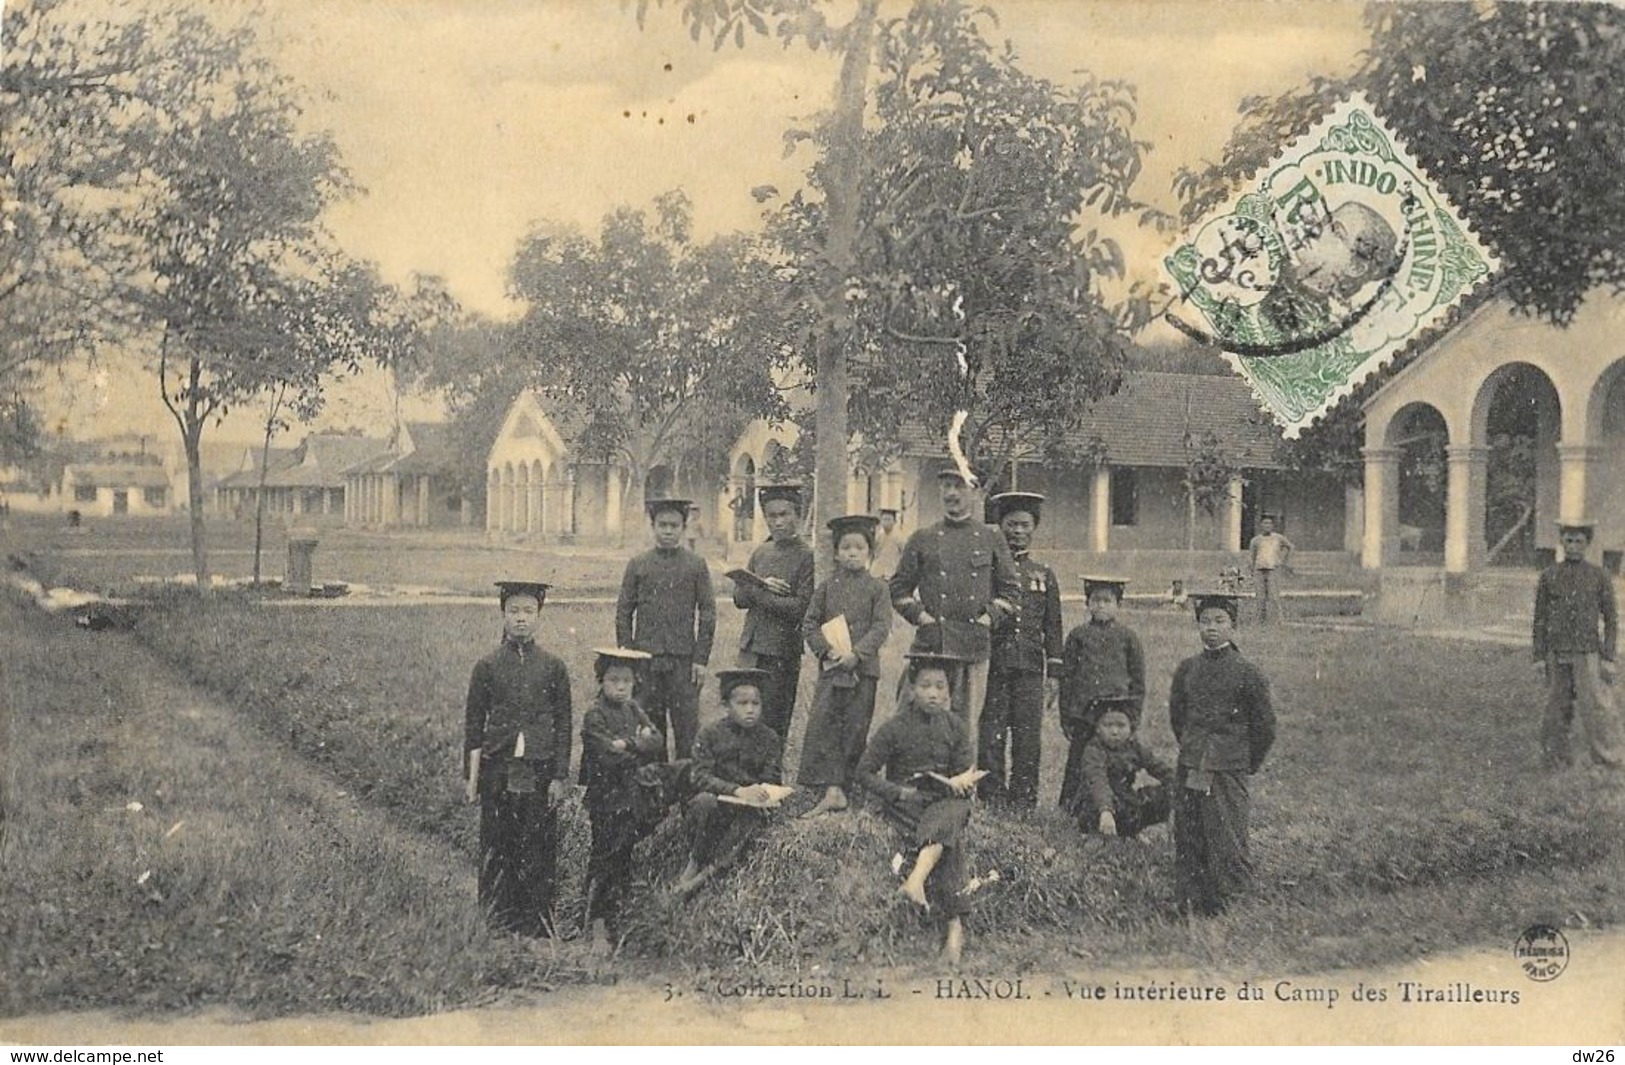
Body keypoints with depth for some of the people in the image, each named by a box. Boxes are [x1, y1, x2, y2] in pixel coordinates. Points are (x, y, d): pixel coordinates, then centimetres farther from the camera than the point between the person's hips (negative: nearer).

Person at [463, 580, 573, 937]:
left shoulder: (553, 667, 4)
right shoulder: (487, 666, 3)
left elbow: (563, 724, 5)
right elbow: (473, 723, 5)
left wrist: (559, 777, 0)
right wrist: (471, 776, 1)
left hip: (539, 770, 0)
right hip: (497, 770, 0)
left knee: (540, 849, 3)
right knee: (496, 849, 4)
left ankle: (537, 926, 12)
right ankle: (496, 919, 15)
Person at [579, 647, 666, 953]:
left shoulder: (633, 709, 11)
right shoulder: (595, 715, -10)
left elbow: (658, 742, -1)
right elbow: (609, 756, -21)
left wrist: (628, 744, -15)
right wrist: (640, 747, -12)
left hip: (633, 796, 7)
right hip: (606, 796, -6)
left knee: (625, 859, 11)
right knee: (604, 857, -5)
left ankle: (615, 921, 22)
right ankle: (598, 930, 0)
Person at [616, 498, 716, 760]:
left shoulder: (696, 565, 4)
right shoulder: (638, 565, 6)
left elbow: (707, 614, 3)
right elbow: (623, 613, 7)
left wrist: (701, 659, -3)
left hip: (683, 660, -1)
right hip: (646, 659, 1)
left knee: (687, 726, -2)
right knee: (649, 725, 6)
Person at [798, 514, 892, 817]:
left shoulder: (877, 588, 3)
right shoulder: (827, 586, 8)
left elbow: (881, 627, -5)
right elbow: (809, 623, 7)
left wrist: (857, 653, -17)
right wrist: (826, 650, -9)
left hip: (863, 668, -1)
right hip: (831, 667, 1)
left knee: (855, 729, 2)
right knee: (822, 725, -11)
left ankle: (843, 787, 13)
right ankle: (832, 790, -13)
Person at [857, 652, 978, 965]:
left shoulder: (954, 727, 9)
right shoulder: (895, 727, -1)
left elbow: (966, 772, 9)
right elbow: (865, 772, 0)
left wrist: (960, 782, -16)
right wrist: (898, 792, -13)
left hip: (944, 801, 3)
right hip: (904, 806, -2)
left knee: (957, 811, -36)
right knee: (950, 841, -31)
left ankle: (916, 879, -53)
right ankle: (954, 925, -38)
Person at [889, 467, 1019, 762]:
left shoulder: (991, 539, 9)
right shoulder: (922, 539, 8)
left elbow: (1010, 589, 13)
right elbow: (899, 588, 12)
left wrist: (989, 617, 0)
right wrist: (919, 615, -2)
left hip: (975, 645, 1)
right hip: (931, 644, -1)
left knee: (968, 722, 3)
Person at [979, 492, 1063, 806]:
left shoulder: (1044, 574, 13)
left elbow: (1053, 629, 13)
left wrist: (1054, 674, 8)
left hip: (1030, 666, 2)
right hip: (992, 663, -1)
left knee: (1028, 739, 1)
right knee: (991, 737, -2)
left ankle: (1025, 800, 7)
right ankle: (992, 799, 4)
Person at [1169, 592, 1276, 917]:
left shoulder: (1248, 673, -6)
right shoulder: (1187, 669, 5)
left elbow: (1265, 727, 1)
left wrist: (1248, 764, 7)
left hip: (1228, 771, -4)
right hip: (1190, 769, 4)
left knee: (1227, 842, -2)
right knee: (1188, 841, 6)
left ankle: (1225, 904, 11)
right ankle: (1190, 904, 15)